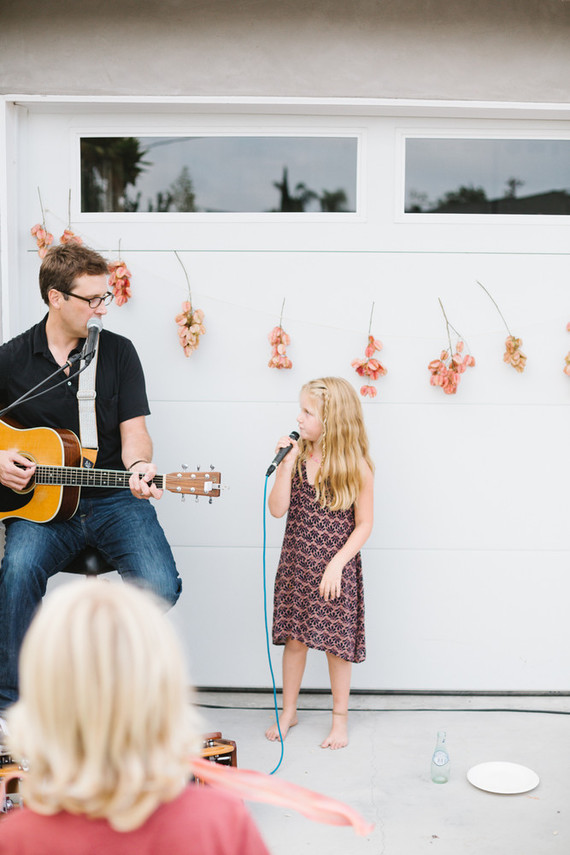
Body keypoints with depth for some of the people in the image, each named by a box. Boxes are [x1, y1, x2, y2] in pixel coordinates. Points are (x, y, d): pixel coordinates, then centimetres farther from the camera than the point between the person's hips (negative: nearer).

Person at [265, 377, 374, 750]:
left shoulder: (356, 466, -10)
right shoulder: (297, 455, -2)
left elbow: (364, 524, -7)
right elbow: (278, 509, -8)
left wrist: (337, 563, -15)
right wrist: (287, 463, -17)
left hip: (336, 568, -3)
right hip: (296, 564, 3)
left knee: (338, 643, 7)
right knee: (295, 638, 12)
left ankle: (340, 717, 26)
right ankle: (289, 711, 30)